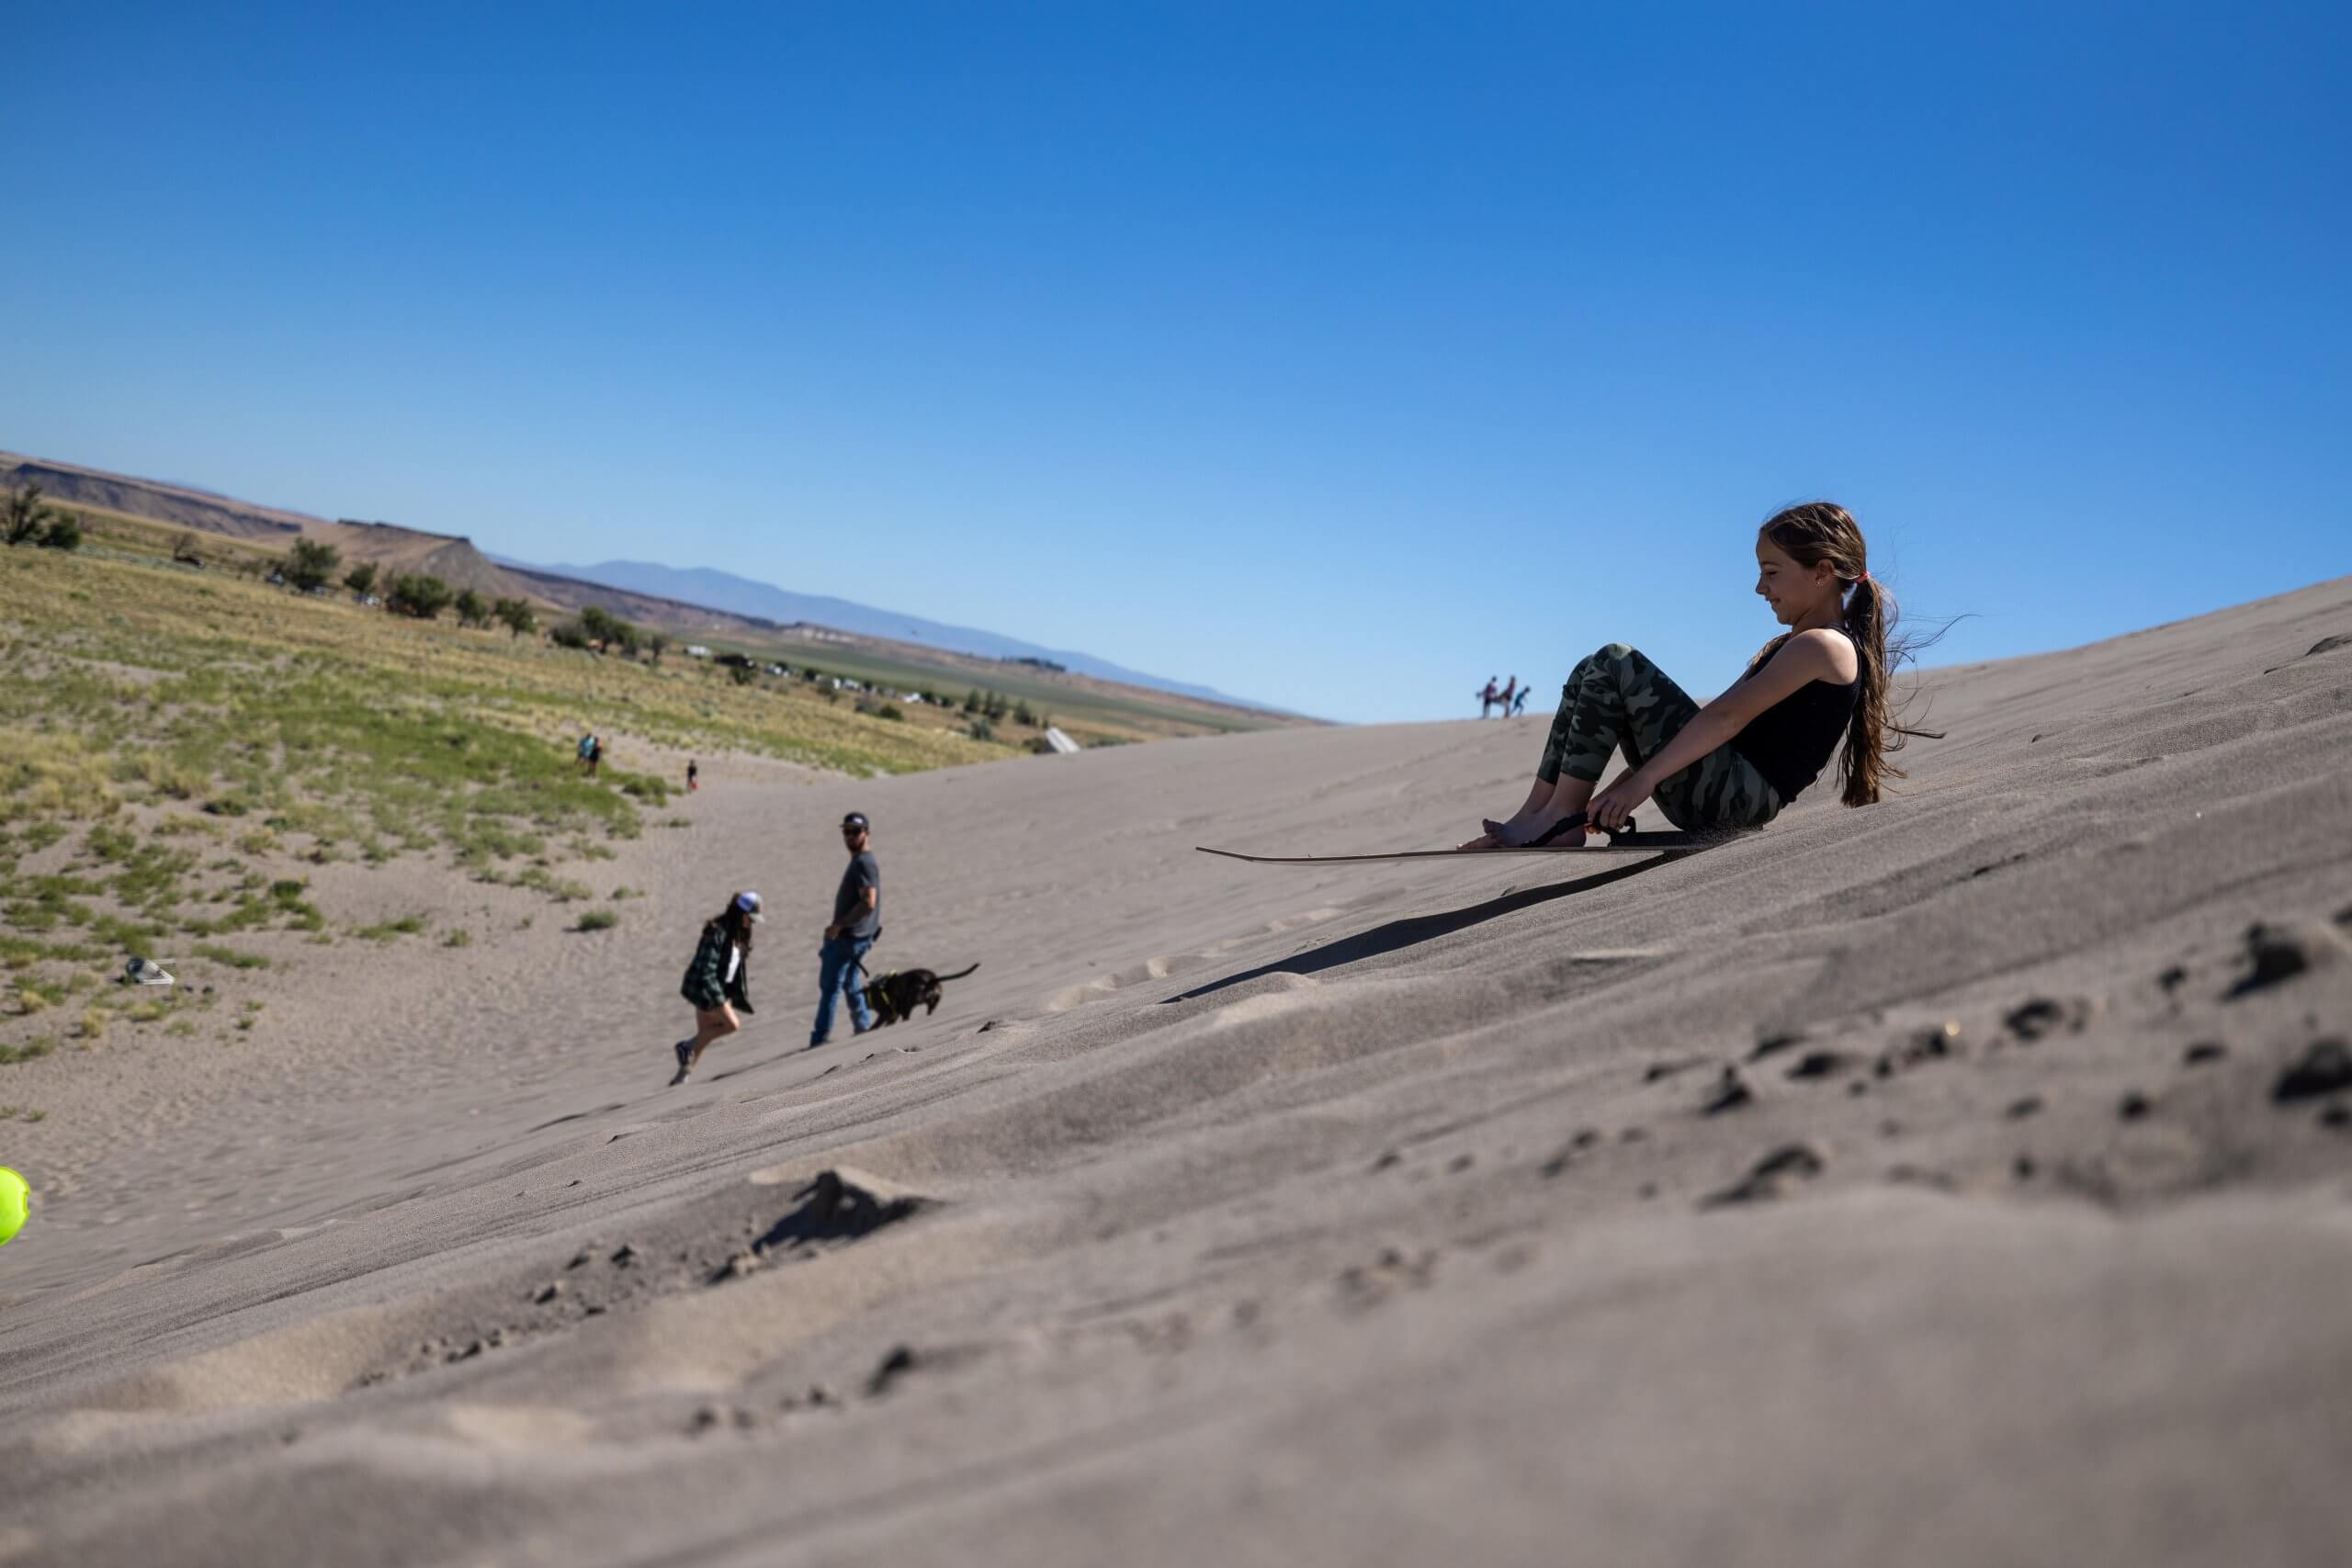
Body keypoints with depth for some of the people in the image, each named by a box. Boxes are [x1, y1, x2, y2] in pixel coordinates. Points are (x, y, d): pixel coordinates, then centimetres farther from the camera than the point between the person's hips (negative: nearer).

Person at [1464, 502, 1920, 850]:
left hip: (1738, 794, -10)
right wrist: (1626, 786, 10)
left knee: (1615, 664, -15)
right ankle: (1536, 812, -1)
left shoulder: (1823, 645, -8)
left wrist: (1643, 779, -23)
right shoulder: (1785, 647, 23)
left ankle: (1561, 818, -15)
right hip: (1718, 797, 10)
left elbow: (1727, 717, -18)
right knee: (1592, 675, 9)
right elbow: (1723, 715, 18)